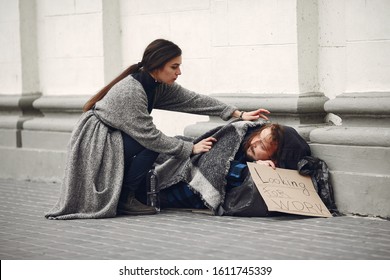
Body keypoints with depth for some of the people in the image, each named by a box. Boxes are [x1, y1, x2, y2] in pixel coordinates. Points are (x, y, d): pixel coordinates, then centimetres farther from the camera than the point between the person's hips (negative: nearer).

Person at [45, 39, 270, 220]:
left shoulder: (158, 84, -4)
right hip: (94, 141, -9)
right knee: (152, 146, -21)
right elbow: (150, 136, -28)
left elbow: (192, 100, -6)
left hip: (114, 139, 9)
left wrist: (237, 114, -11)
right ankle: (124, 199, -10)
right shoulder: (130, 92, -29)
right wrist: (191, 148, -24)